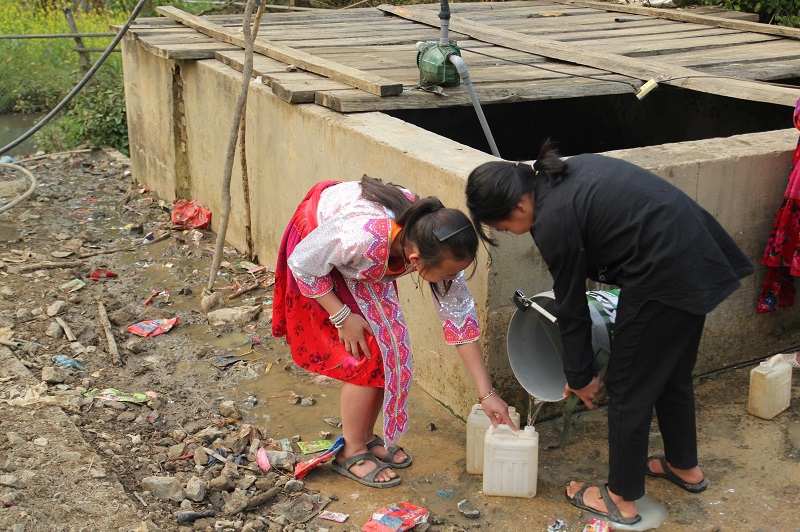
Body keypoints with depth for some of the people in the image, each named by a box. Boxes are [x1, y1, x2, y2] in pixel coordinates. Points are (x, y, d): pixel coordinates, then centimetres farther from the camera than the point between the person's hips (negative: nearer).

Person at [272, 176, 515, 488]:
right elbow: (302, 263, -26)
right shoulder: (361, 238, -45)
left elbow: (460, 317, -17)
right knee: (366, 357, -10)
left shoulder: (438, 247, -27)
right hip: (316, 248, -5)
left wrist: (487, 393, -16)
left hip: (365, 265, 6)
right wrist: (342, 317, -22)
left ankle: (366, 438, 21)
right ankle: (351, 454, 7)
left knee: (387, 349, 2)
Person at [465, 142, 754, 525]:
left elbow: (572, 310, -6)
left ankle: (621, 500, 21)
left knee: (629, 387, 7)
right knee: (671, 373, 26)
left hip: (665, 275, -9)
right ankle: (684, 466, 45)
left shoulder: (553, 221, -16)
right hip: (700, 253, 9)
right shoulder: (568, 171, 7)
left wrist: (579, 377, 8)